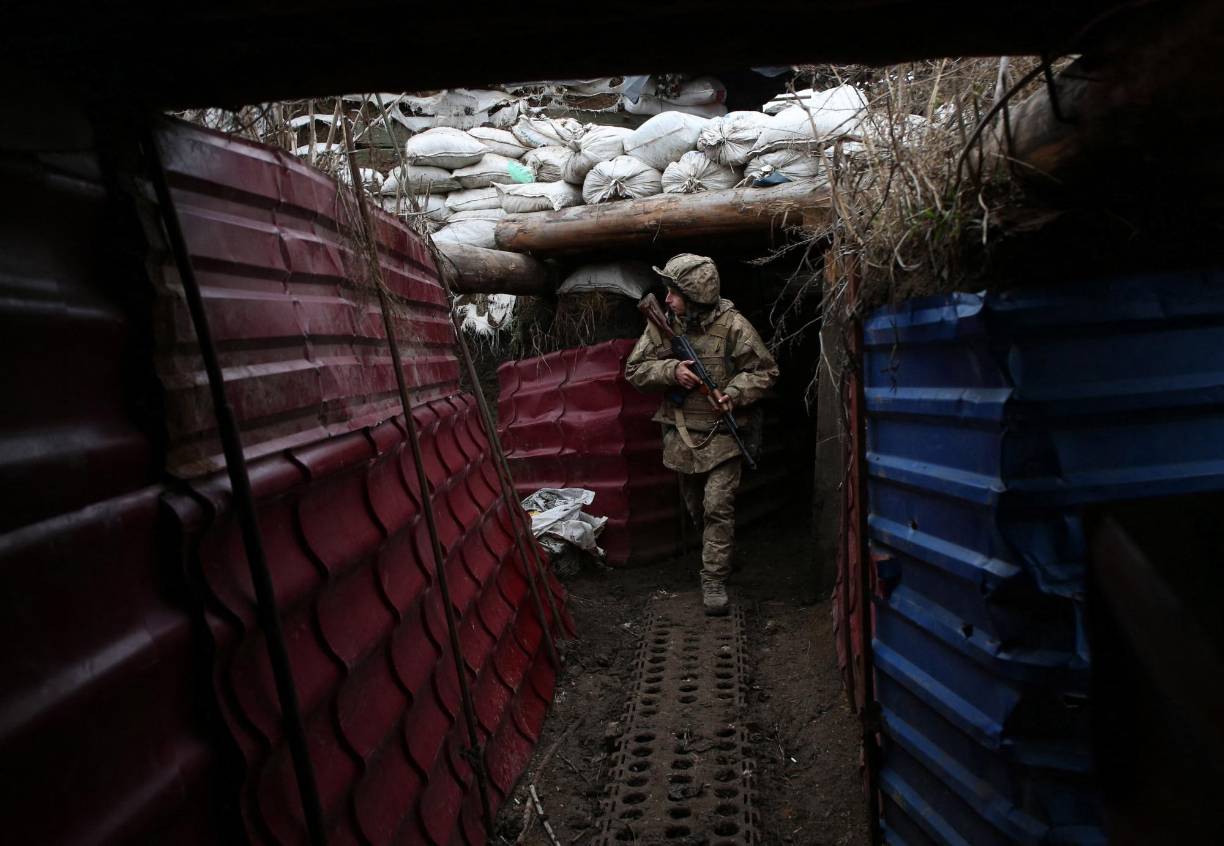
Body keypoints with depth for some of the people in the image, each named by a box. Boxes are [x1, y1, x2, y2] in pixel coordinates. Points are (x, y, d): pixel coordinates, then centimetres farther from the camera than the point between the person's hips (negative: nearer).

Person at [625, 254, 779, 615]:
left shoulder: (732, 326, -14)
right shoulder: (662, 324, -4)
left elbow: (765, 371, -7)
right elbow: (634, 369, -2)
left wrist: (735, 393, -23)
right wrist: (671, 370, -19)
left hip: (720, 434, -4)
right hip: (680, 434, 4)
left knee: (718, 508, -8)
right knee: (695, 508, 18)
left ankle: (714, 580, 2)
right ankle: (716, 555, 42)